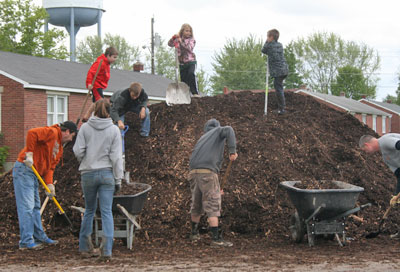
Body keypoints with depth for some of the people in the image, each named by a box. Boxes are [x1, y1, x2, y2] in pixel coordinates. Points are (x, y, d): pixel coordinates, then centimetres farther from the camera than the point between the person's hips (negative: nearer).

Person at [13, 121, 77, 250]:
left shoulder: (59, 148, 20)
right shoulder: (52, 132, -9)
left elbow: (50, 167, 13)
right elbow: (32, 133, -23)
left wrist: (49, 184, -2)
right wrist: (29, 153, -24)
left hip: (34, 174, 10)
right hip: (24, 170, -10)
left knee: (35, 206, 17)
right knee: (26, 206, -10)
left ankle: (39, 237, 26)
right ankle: (26, 241, -10)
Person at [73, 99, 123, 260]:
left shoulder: (85, 128, -1)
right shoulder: (114, 130, -2)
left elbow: (78, 151, -5)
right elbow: (116, 157, -4)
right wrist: (118, 179, 0)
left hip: (88, 174, 1)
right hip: (107, 174, -1)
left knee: (89, 210, 16)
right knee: (107, 212, 0)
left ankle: (85, 247, 22)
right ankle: (106, 251, -8)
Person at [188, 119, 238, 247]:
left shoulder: (202, 138, 33)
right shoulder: (218, 131, 17)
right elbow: (228, 130, -10)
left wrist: (216, 187, 32)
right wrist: (232, 150, -12)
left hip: (193, 172, 6)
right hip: (208, 172, -6)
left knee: (196, 203, 20)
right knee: (212, 204, -7)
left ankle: (194, 232, 32)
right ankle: (216, 238, -12)